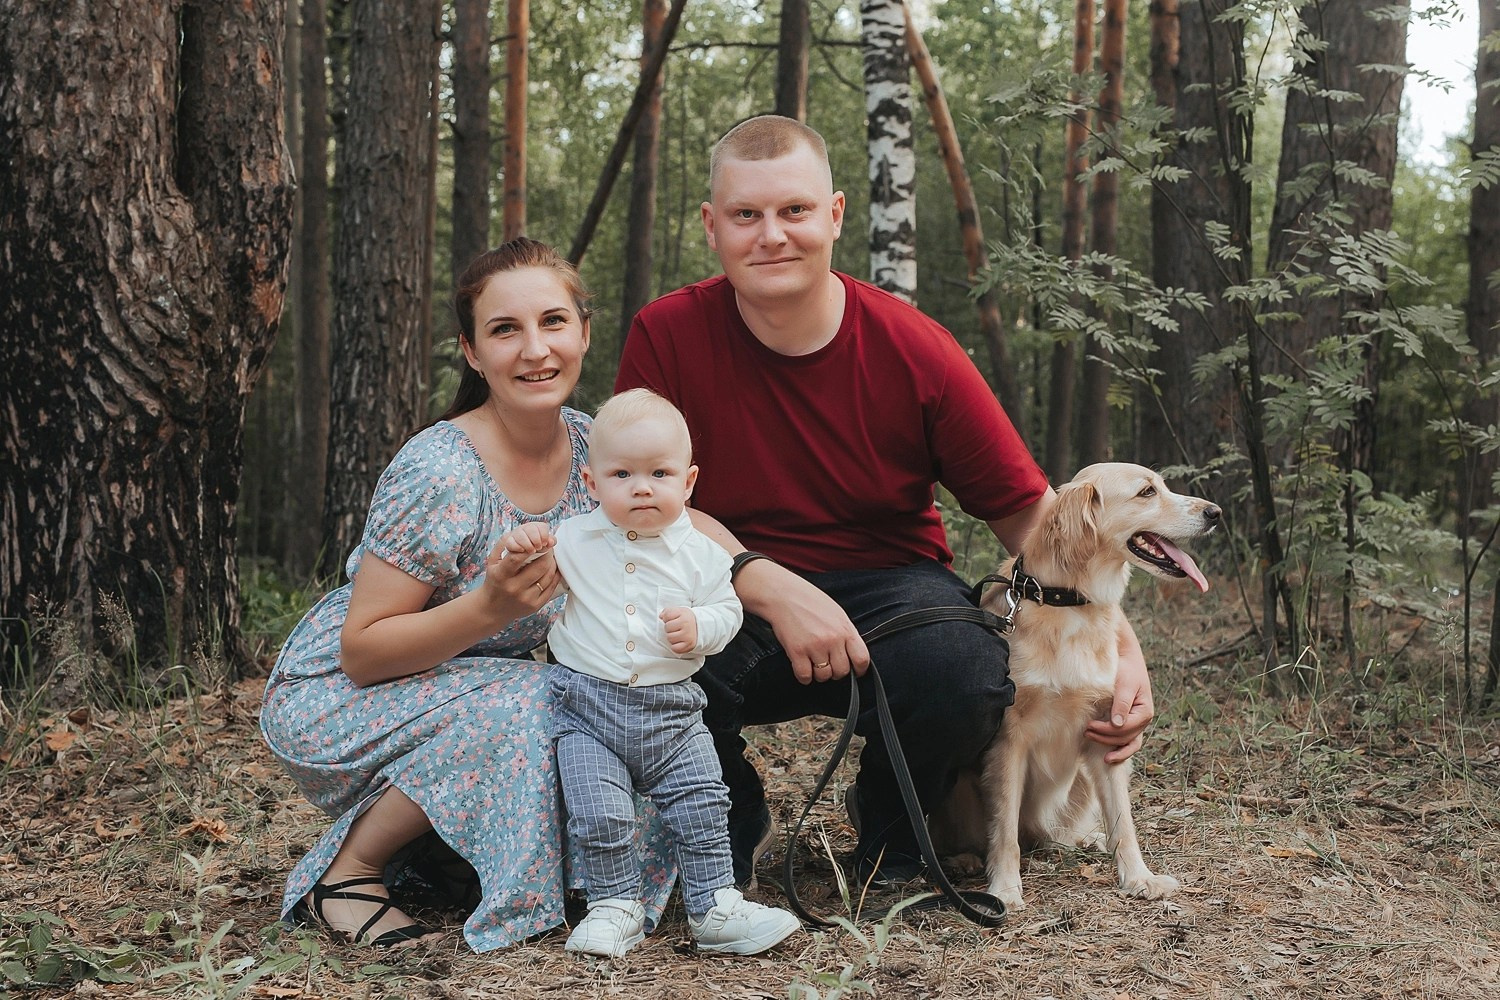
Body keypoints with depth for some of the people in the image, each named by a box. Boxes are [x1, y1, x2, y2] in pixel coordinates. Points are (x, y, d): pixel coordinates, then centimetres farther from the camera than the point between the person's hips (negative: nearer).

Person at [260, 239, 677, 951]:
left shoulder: (589, 446, -7)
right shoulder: (439, 473, -26)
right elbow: (362, 652, -23)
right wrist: (490, 607, -37)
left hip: (464, 690, 7)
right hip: (332, 701, -6)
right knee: (526, 711, -31)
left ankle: (430, 850, 6)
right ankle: (347, 869, -11)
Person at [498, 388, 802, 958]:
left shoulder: (698, 553, 2)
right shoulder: (572, 542, 3)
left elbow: (728, 610, 7)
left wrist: (699, 626, -15)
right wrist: (520, 548, -14)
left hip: (670, 708, 1)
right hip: (587, 704, -1)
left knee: (702, 809, -1)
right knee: (597, 814, -12)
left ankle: (715, 908, 13)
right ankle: (615, 906, 6)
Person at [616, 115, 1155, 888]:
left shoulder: (917, 352, -9)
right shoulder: (666, 337, -9)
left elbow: (1030, 512, -3)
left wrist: (1120, 649, -16)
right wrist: (772, 588, -26)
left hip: (886, 585, 0)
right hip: (735, 605, 0)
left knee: (966, 673, -32)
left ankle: (888, 825, 6)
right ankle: (730, 823, 4)